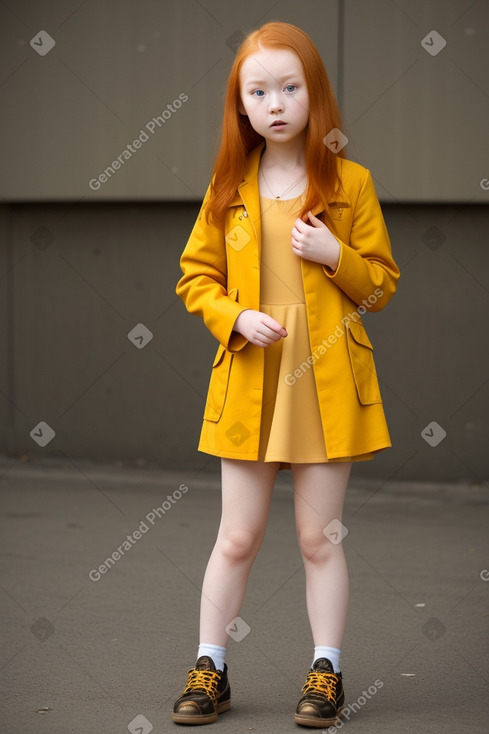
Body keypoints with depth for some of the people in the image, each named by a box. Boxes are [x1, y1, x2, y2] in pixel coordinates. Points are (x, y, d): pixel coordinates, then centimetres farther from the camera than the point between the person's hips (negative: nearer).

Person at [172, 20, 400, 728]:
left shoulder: (350, 183, -1)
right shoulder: (229, 186, 4)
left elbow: (382, 286, 3)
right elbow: (195, 276, 9)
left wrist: (335, 256, -15)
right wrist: (235, 318, -8)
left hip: (328, 383, -1)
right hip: (248, 379, 2)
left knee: (320, 537, 6)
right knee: (237, 537, 8)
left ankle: (327, 670, 19)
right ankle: (210, 668, 20)